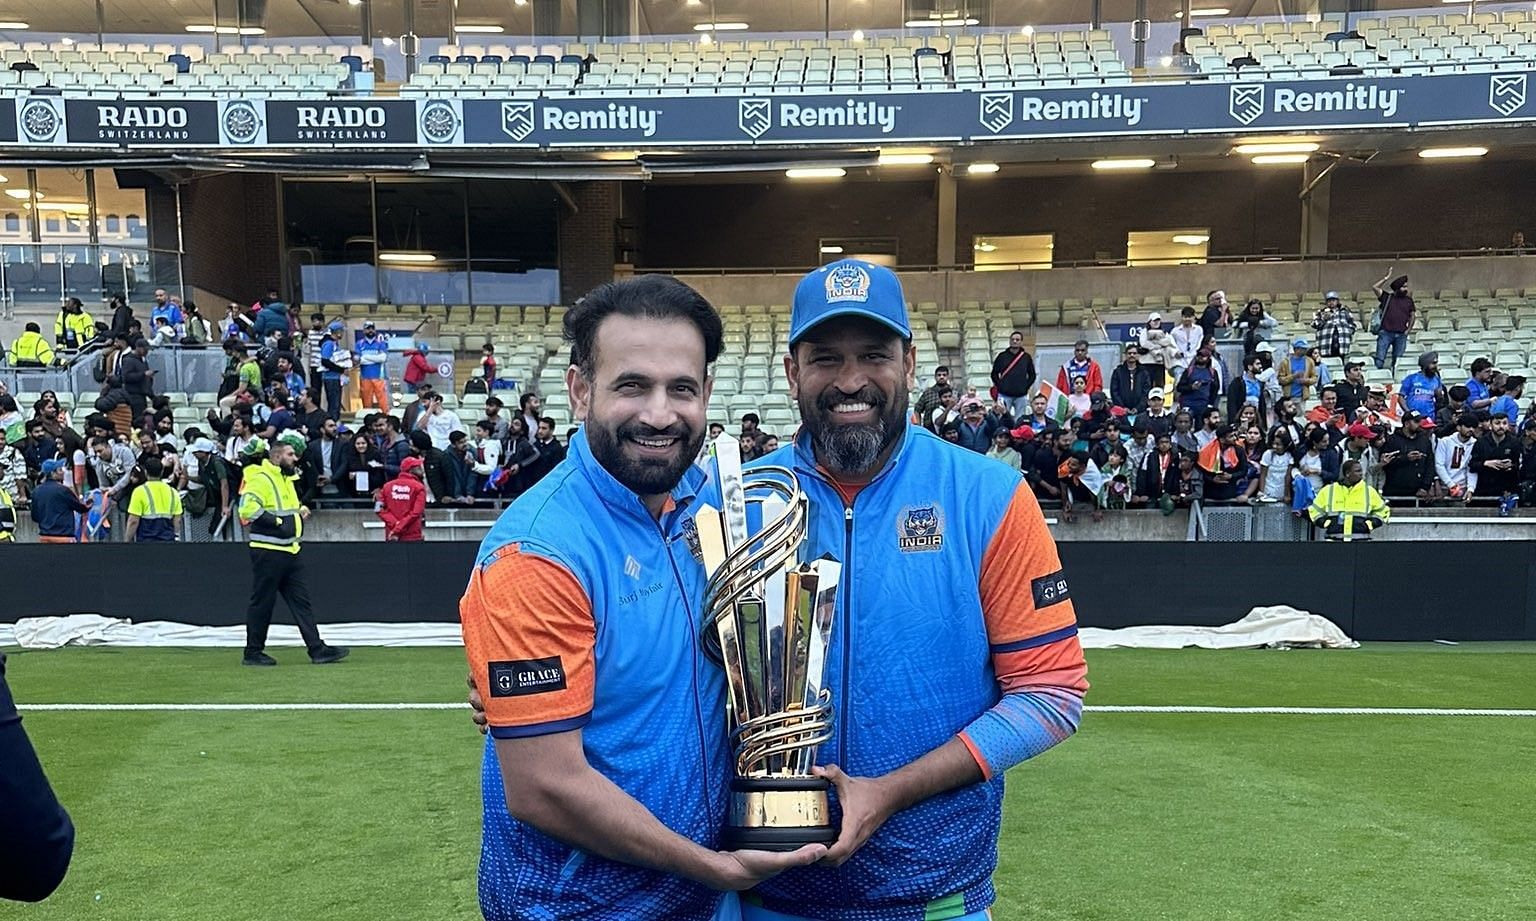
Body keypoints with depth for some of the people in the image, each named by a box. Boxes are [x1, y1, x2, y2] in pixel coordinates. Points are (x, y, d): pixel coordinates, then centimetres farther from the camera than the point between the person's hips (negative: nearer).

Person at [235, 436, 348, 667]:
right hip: (268, 551, -9)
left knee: (301, 602, 6)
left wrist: (299, 510, 12)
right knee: (262, 603, 1)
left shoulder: (285, 478, 19)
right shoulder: (260, 478, -12)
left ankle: (317, 650, 6)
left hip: (290, 551, 9)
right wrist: (279, 522, -20)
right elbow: (248, 509, -24)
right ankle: (253, 653, 12)